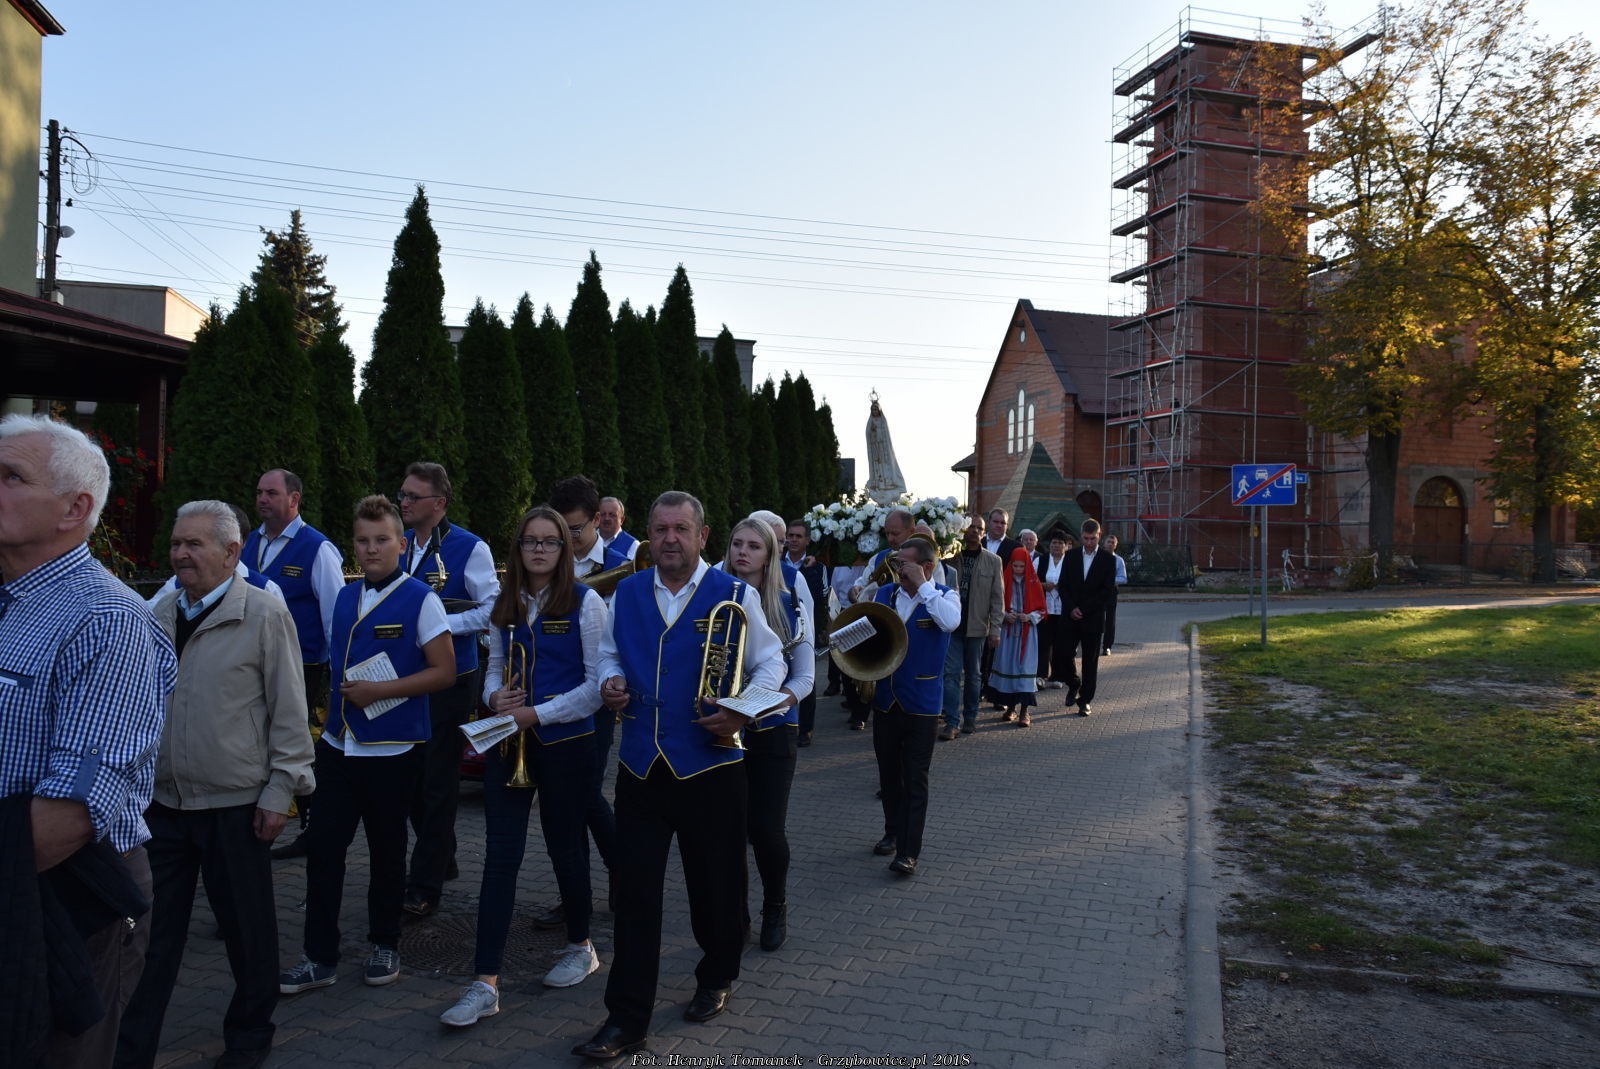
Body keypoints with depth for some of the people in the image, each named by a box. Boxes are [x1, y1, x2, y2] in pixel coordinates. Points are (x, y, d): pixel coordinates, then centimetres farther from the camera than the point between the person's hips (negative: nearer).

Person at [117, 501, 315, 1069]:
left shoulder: (265, 613, -8)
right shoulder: (160, 612, 8)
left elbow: (288, 709, -8)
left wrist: (280, 790, -10)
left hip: (235, 804, -4)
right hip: (162, 800, 4)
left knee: (248, 928, 9)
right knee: (153, 929, 11)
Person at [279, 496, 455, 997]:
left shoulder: (420, 599, -9)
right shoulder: (345, 597, 9)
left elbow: (444, 672, -12)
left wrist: (379, 690, -18)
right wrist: (334, 711, 11)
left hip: (393, 749, -5)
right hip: (339, 745, 5)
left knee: (386, 851, 9)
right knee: (323, 848, 4)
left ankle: (384, 946, 26)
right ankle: (320, 956, 15)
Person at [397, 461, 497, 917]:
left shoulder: (470, 548, -10)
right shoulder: (397, 545, 8)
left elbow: (492, 610, -12)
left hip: (449, 682, -6)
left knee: (438, 783, 1)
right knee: (410, 777, 14)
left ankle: (425, 886, 11)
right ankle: (441, 859, 33)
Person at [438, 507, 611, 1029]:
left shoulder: (585, 603, -8)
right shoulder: (506, 603, 7)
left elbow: (599, 684, -11)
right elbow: (496, 666, 16)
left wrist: (537, 714, -16)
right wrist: (495, 697, -7)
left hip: (565, 740, -4)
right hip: (508, 739, 4)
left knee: (565, 847, 10)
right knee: (500, 853, 0)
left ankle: (580, 946, 34)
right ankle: (486, 982, 5)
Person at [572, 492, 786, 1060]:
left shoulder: (735, 595, -3)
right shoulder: (625, 594, 7)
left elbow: (771, 662, 1)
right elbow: (610, 653, 19)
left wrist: (742, 711, -15)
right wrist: (611, 680, -3)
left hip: (711, 763, -2)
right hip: (640, 763, 2)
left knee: (715, 884, 12)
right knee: (634, 892, 2)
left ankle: (716, 980, 38)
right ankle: (626, 1022, 10)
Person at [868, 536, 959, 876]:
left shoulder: (944, 596, -7)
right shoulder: (884, 595, 4)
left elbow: (950, 622, -29)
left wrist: (922, 585, -24)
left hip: (921, 704, -4)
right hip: (885, 700, 4)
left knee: (915, 780, 0)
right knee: (889, 774, 17)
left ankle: (908, 852, 4)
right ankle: (893, 833, 34)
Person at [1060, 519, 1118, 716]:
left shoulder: (1107, 560, -1)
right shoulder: (1071, 556, 6)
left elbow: (1108, 592, -6)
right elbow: (1063, 585, 5)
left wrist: (1084, 609, -11)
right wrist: (1071, 608, -9)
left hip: (1093, 619, -2)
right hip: (1071, 617, 2)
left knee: (1090, 661, 2)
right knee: (1065, 654, -2)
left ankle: (1085, 701, 10)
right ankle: (1074, 685, 25)